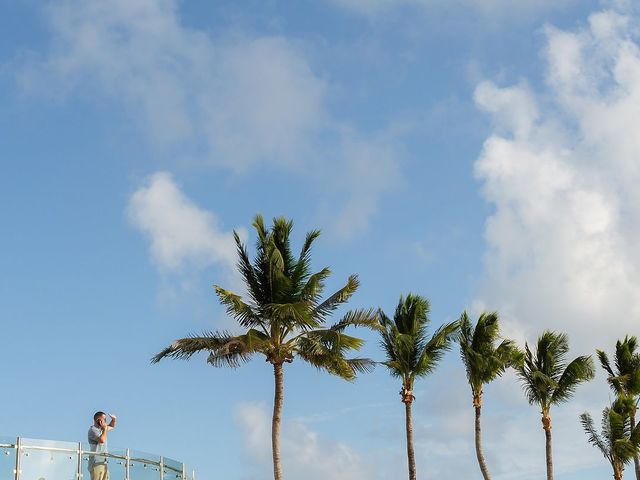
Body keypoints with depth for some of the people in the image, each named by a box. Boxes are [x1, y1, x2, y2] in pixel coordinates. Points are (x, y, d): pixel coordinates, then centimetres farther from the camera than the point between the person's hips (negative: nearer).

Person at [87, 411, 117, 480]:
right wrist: (104, 429, -11)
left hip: (103, 463, 9)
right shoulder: (92, 430, -10)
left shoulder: (101, 429, 17)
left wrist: (113, 419, 17)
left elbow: (112, 427, 37)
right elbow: (102, 440, -24)